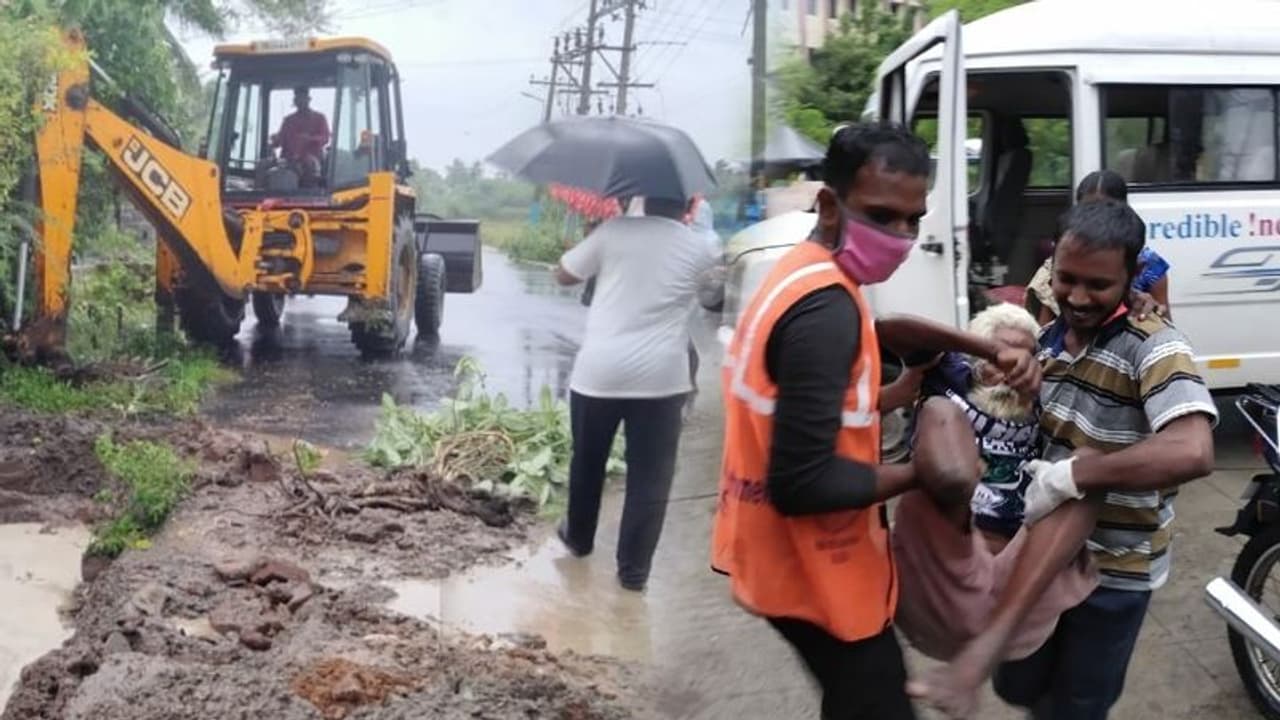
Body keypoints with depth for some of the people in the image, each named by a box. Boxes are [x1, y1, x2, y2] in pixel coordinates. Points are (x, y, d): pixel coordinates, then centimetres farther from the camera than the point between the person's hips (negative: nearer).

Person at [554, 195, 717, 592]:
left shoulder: (613, 231, 0)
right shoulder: (698, 249, 0)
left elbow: (564, 275, 10)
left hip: (598, 370, 2)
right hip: (660, 378, -1)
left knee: (587, 462, 21)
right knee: (650, 477, 7)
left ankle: (578, 537, 40)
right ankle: (634, 569, 10)